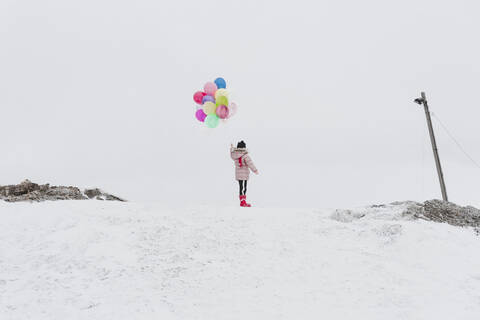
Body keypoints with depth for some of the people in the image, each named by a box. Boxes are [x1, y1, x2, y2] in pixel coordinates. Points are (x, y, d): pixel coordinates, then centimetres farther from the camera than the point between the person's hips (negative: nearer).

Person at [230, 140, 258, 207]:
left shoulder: (234, 154, 5)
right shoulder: (245, 155, -18)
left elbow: (232, 155, 29)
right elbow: (250, 163, -21)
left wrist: (231, 148, 45)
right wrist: (255, 170, -15)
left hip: (238, 174, 7)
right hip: (244, 174, -7)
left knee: (241, 188, 13)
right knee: (243, 188, -8)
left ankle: (242, 201, 18)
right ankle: (243, 202, -10)